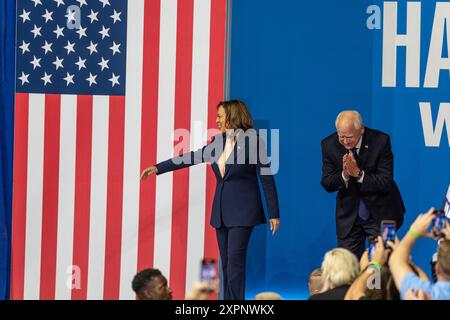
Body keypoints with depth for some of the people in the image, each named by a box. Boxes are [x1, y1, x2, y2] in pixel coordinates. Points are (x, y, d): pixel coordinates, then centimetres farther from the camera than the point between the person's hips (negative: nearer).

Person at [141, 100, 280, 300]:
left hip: (242, 211, -6)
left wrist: (274, 214, -8)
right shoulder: (218, 142, 9)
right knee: (226, 263, 6)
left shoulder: (252, 141, -9)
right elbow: (191, 158, 15)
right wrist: (158, 168, 13)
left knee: (234, 261, -12)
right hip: (221, 211, 6)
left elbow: (267, 178, -7)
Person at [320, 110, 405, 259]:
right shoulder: (329, 145, -9)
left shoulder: (380, 141, -17)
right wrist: (344, 175, -26)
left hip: (380, 213, -2)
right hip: (349, 214, 2)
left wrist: (358, 173, -30)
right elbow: (327, 185, -6)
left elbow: (386, 183, -18)